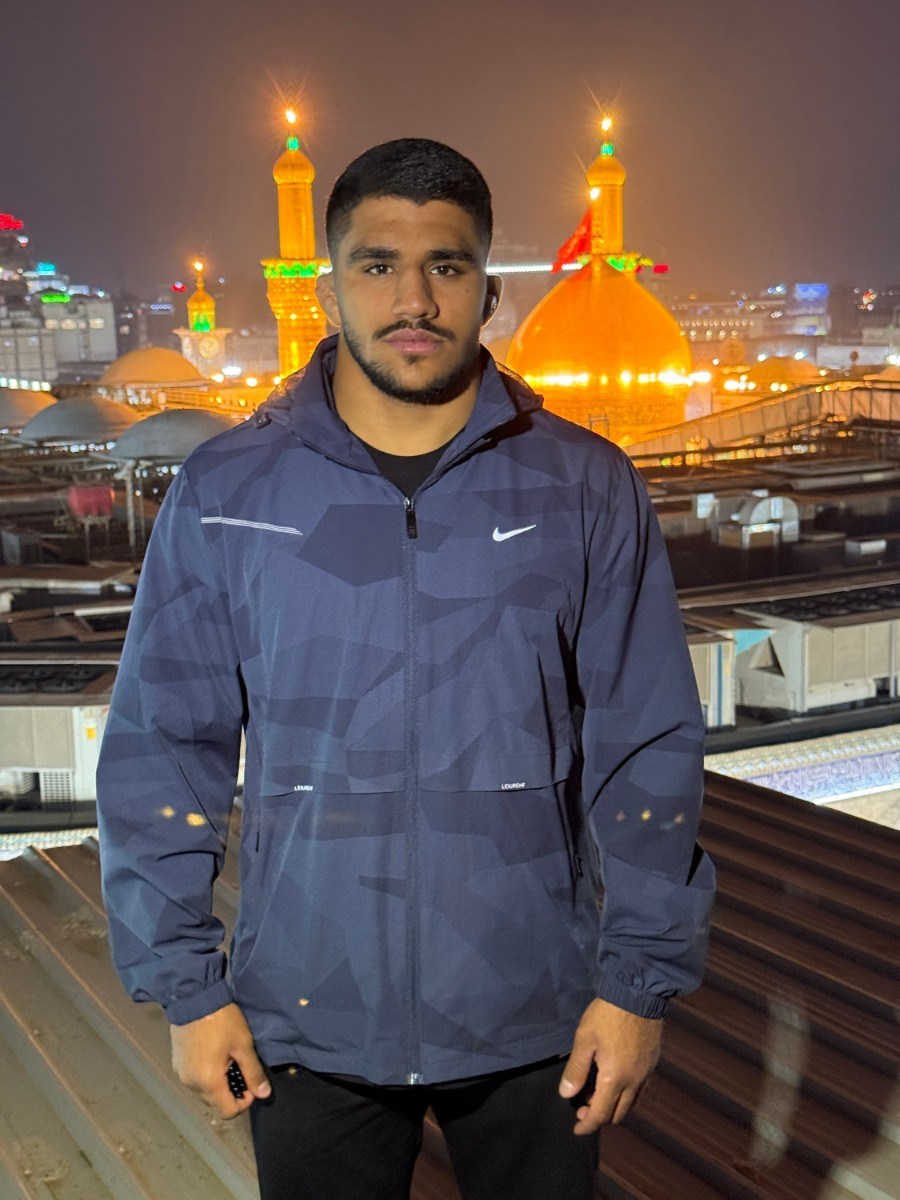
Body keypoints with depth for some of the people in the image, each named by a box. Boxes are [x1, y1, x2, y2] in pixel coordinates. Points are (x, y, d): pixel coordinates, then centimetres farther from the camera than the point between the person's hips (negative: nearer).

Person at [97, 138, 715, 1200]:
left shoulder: (585, 490, -2)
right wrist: (184, 985, -1)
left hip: (535, 1025, 1)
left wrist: (641, 979, -3)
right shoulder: (224, 494, -3)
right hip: (308, 1025, 0)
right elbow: (162, 752, 1)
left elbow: (647, 749, -1)